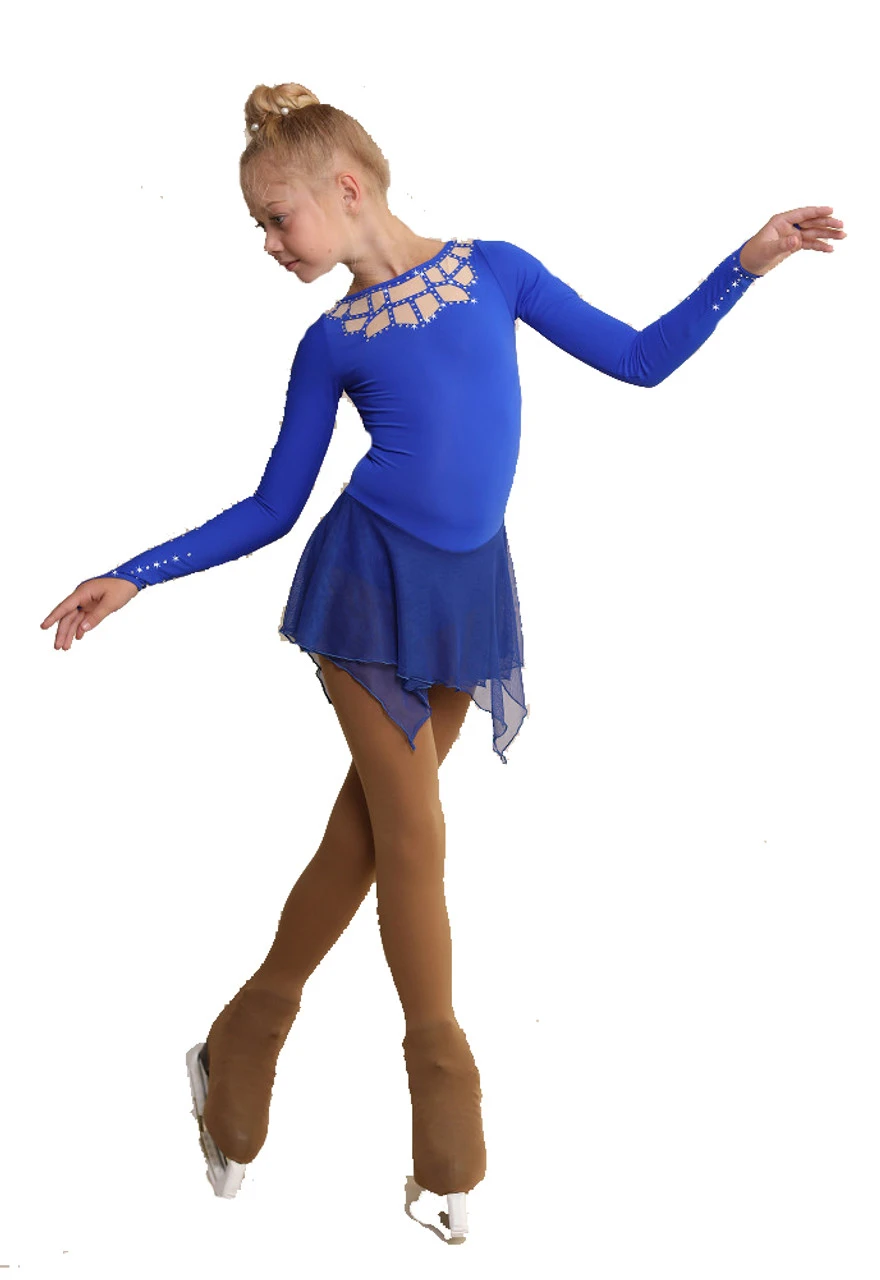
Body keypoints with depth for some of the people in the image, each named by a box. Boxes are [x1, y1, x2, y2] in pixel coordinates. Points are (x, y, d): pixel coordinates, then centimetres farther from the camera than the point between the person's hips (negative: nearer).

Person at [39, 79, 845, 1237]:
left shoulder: (494, 268, 4)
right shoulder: (332, 341, 3)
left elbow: (640, 359, 7)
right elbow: (271, 509, 6)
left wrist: (749, 265, -2)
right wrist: (133, 578, 0)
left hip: (467, 588, 1)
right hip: (371, 585, -1)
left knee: (370, 825, 7)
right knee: (413, 834, -3)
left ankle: (251, 1031, 23)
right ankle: (446, 1076, 10)